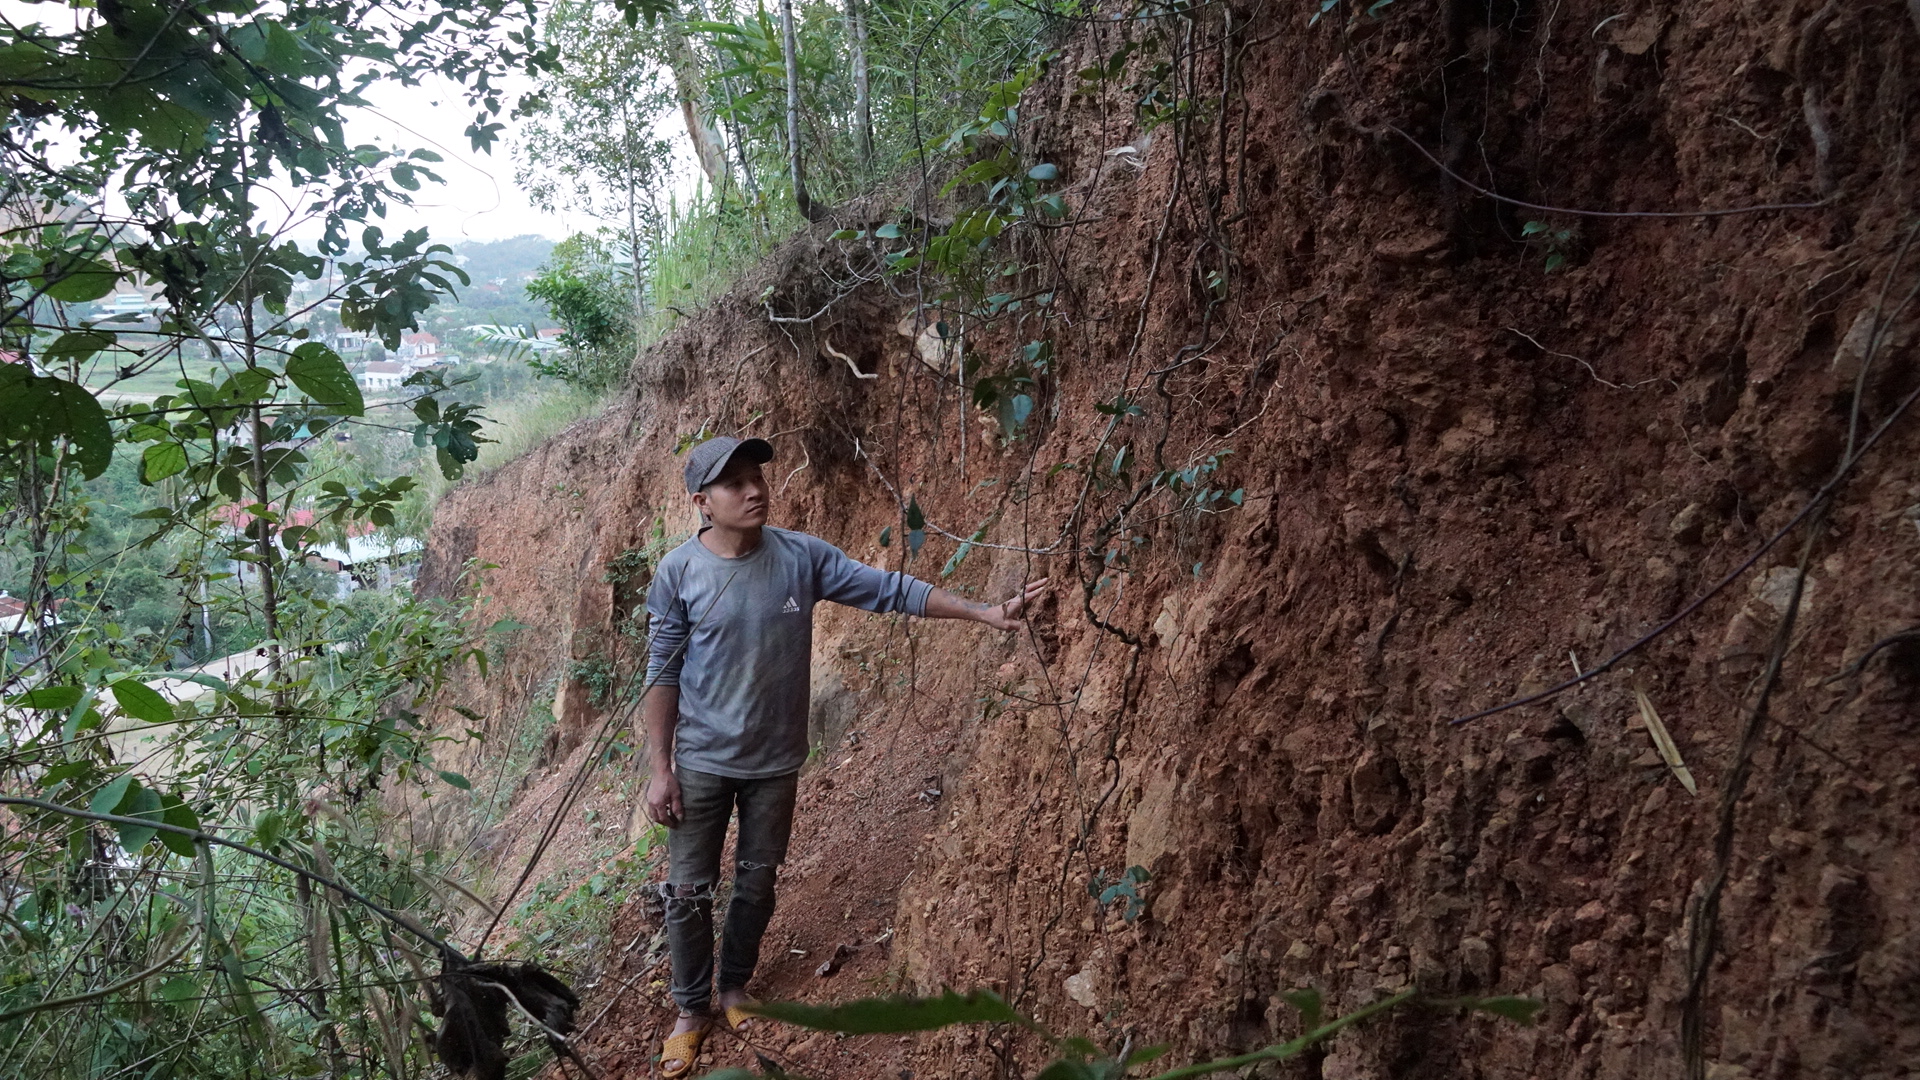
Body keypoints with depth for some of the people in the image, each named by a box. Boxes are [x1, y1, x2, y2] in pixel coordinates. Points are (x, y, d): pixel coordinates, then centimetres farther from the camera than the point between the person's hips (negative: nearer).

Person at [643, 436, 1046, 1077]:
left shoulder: (802, 557, -10)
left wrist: (984, 612, -16)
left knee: (757, 883, 17)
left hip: (776, 761, 2)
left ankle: (735, 984, 43)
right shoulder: (678, 573, -14)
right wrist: (659, 769, -8)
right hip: (701, 763, -2)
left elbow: (889, 589, -9)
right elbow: (663, 676, -8)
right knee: (688, 891, 8)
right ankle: (692, 1008, 31)